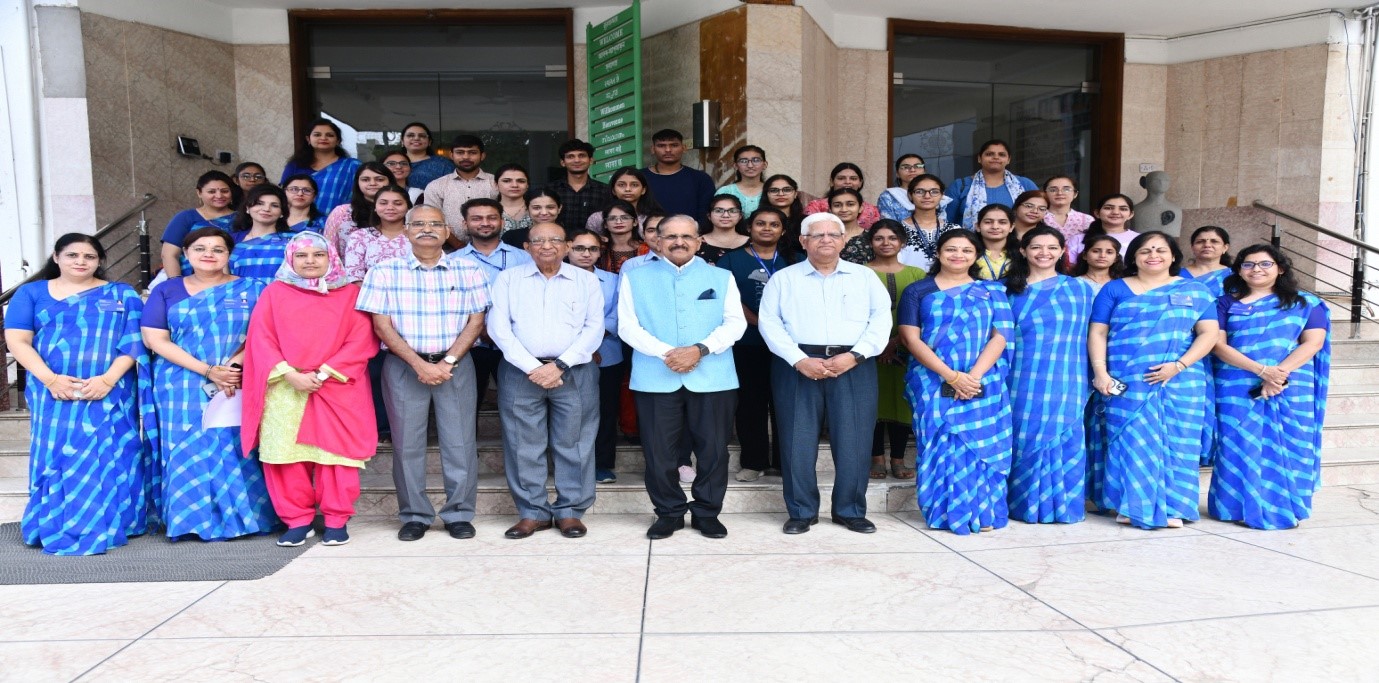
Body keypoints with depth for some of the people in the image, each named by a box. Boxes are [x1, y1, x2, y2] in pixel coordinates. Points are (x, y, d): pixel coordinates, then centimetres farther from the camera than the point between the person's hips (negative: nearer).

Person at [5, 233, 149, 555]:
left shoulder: (122, 295, 10)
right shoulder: (31, 293, 11)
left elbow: (133, 342, 1)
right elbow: (17, 340, 2)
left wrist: (108, 379, -14)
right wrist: (49, 378, -13)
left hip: (109, 394, -1)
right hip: (53, 393, 1)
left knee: (107, 461, -3)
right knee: (56, 459, 1)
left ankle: (103, 528, 6)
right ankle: (55, 528, 11)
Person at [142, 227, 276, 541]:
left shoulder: (253, 289, 8)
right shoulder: (167, 291, 9)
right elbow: (155, 339, -1)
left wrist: (234, 366, -18)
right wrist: (207, 370, -11)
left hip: (242, 388, -1)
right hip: (183, 391, 1)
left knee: (239, 452, -3)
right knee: (190, 454, -1)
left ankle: (243, 516, 6)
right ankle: (195, 519, 8)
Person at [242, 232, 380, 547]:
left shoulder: (350, 293, 7)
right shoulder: (274, 293, 12)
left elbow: (361, 340, -2)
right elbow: (261, 339, 3)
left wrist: (324, 373, -12)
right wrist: (290, 374, -11)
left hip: (336, 389, -1)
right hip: (285, 390, 2)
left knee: (335, 453, -2)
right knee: (286, 455, 0)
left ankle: (336, 521, 8)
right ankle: (297, 520, 11)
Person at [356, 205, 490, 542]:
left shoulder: (468, 269, 6)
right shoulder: (385, 271, 3)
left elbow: (476, 320, 2)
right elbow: (382, 325, -2)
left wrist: (447, 362, -11)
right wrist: (420, 364, -12)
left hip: (456, 365, 0)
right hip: (403, 366, 0)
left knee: (459, 441, 0)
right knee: (407, 444, 3)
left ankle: (459, 514, 12)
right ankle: (414, 515, 15)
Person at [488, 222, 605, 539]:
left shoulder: (586, 280, 9)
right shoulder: (508, 279, 9)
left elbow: (594, 327, 1)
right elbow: (498, 326, -1)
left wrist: (560, 365, -11)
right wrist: (532, 367, -10)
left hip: (575, 373, 0)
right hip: (521, 372, 1)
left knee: (573, 444, 2)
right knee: (524, 445, 3)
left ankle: (570, 511, 12)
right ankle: (533, 512, 13)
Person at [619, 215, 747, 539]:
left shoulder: (721, 278, 11)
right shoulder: (636, 278, 9)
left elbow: (735, 323, 2)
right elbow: (628, 326, 0)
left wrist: (700, 349, -14)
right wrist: (666, 353, -14)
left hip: (712, 378, 1)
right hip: (656, 379, 0)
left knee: (713, 450, 4)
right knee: (659, 451, 3)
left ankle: (706, 512, 19)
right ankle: (668, 513, 19)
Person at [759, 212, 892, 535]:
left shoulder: (865, 276, 13)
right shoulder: (783, 278, 10)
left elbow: (881, 319, 4)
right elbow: (769, 323, 0)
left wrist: (855, 355, -11)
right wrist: (799, 360, -12)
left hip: (854, 367, 1)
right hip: (798, 366, -1)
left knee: (854, 442, 1)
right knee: (798, 441, 1)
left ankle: (850, 510, 16)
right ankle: (801, 511, 14)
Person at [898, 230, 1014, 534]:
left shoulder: (991, 291, 12)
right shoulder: (918, 291, 6)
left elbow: (1000, 337, 3)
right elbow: (911, 339, -3)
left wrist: (974, 375, -12)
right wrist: (951, 376, -13)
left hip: (984, 385, 2)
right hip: (934, 386, -1)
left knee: (981, 447, 0)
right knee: (942, 447, -3)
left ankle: (984, 514, 10)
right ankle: (947, 512, 6)